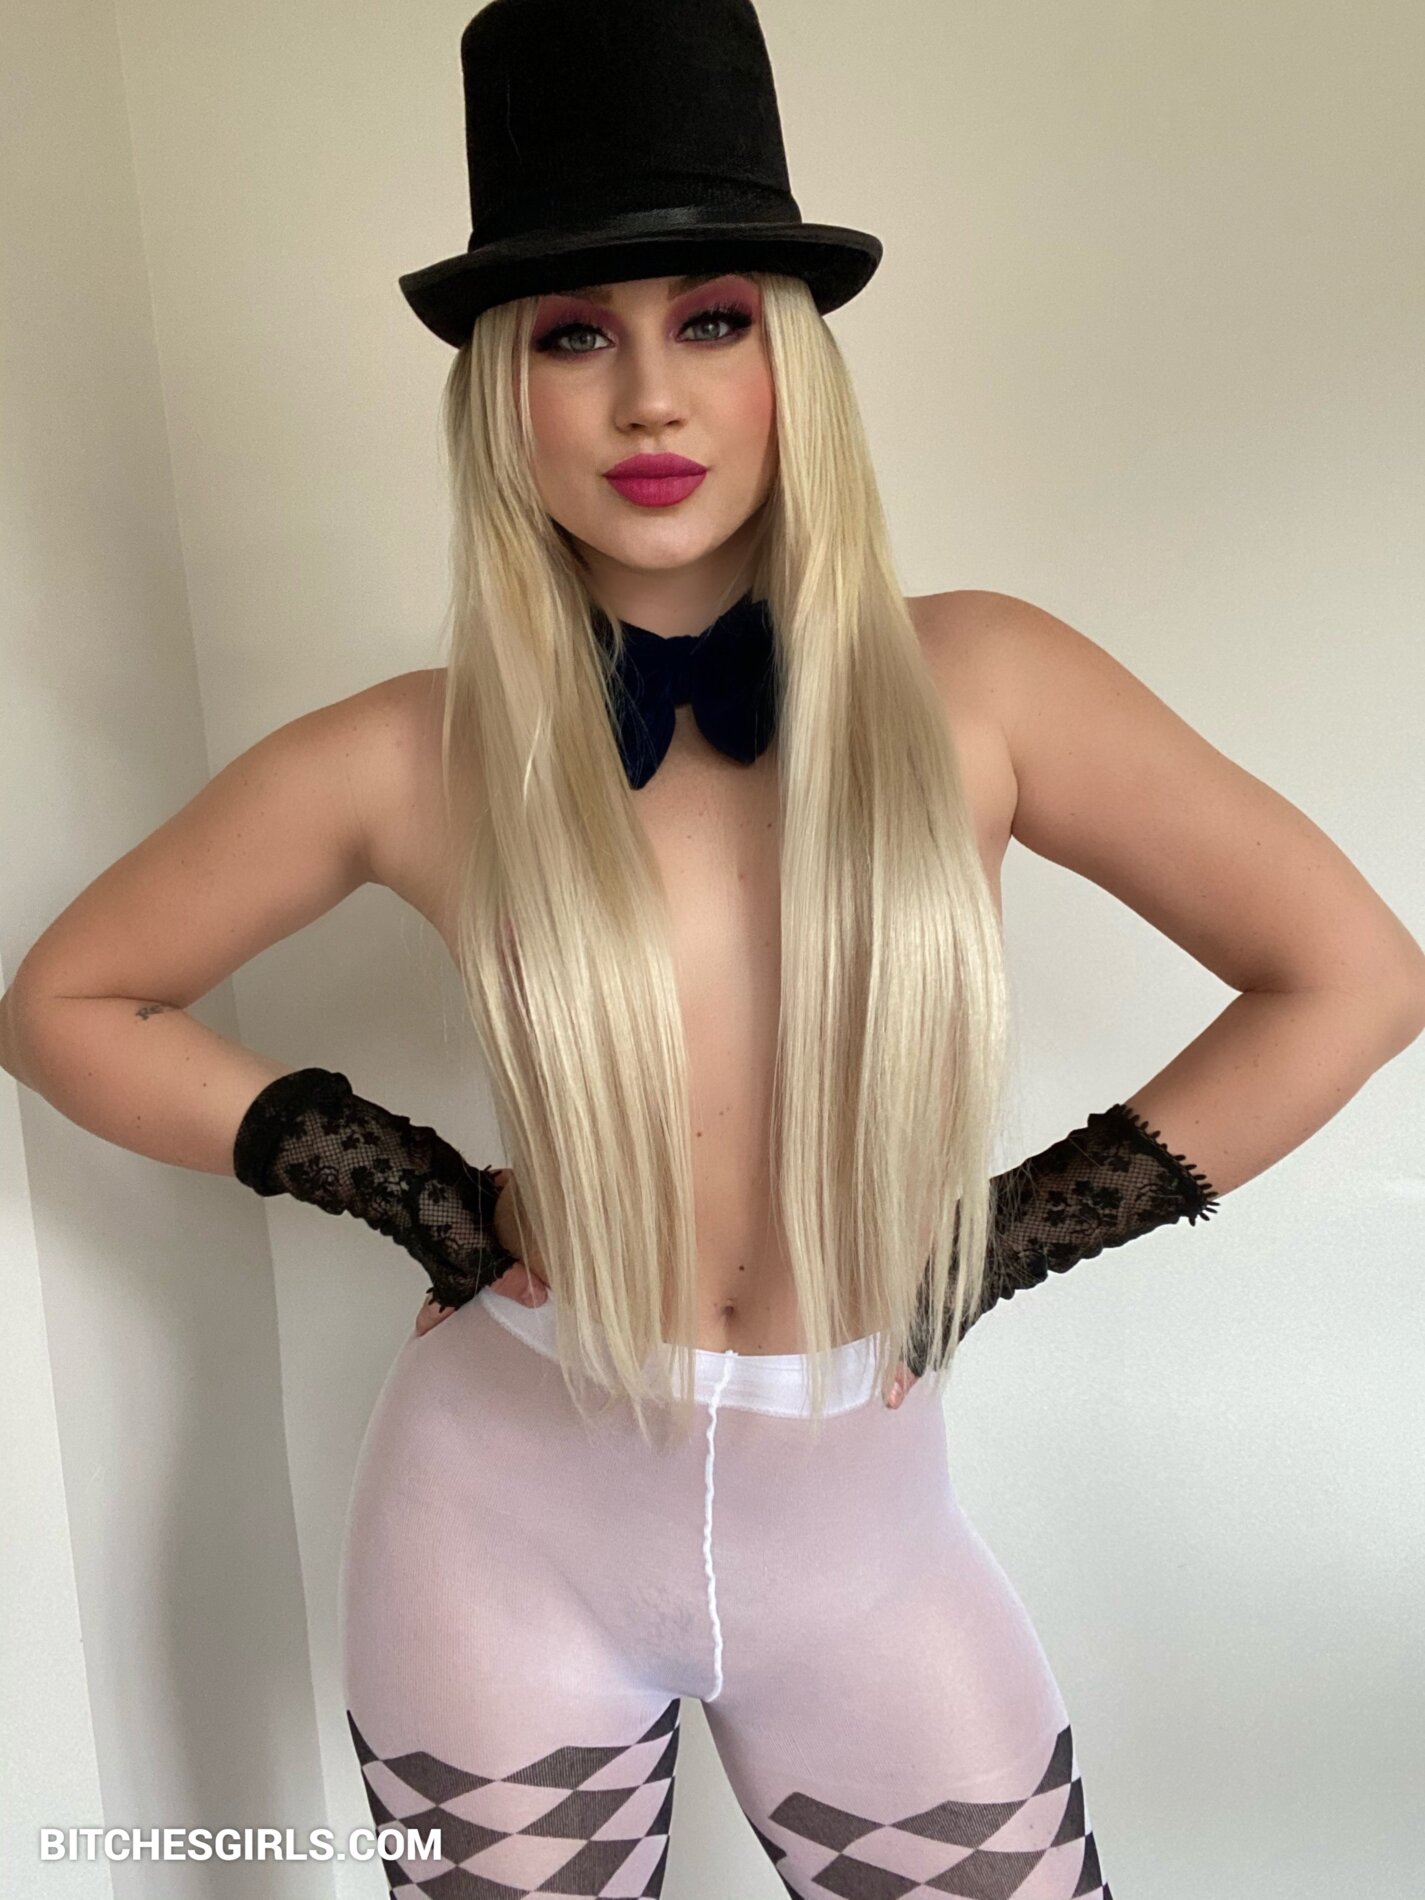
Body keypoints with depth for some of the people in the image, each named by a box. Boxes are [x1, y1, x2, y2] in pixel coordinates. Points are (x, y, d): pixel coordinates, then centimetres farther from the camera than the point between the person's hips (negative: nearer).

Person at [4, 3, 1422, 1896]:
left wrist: (1011, 1238, -7)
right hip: (506, 1522, 0)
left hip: (867, 1541, 1)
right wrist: (412, 1190, -8)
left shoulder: (975, 683, -12)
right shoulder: (407, 762, -12)